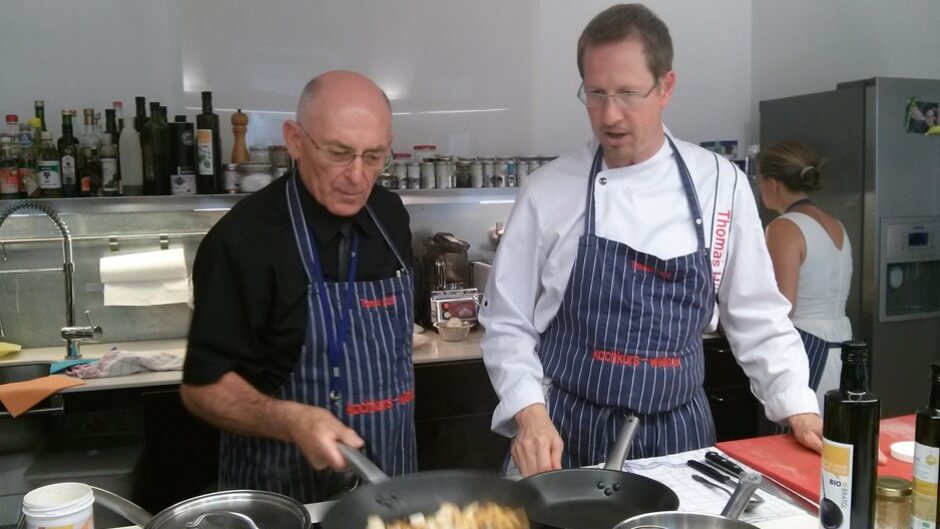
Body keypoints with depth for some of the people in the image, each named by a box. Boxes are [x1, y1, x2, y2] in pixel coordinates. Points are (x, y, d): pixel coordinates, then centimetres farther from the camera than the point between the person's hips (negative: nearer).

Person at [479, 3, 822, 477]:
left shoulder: (721, 184, -3)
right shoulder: (548, 191, -8)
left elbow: (755, 316, 5)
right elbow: (508, 323, -4)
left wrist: (799, 407, -1)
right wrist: (531, 413, -16)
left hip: (679, 433, 2)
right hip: (570, 435, -2)